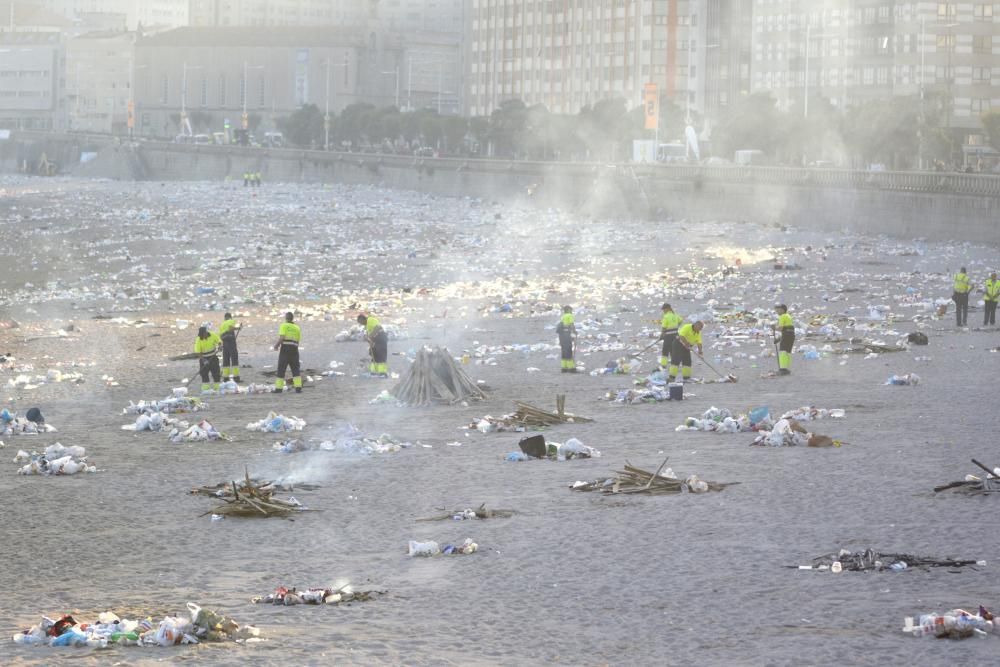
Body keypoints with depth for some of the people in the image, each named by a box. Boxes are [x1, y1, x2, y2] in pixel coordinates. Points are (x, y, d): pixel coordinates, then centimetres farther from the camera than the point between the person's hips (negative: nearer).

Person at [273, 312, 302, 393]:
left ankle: (279, 388, 3)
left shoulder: (284, 325, -1)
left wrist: (276, 345, 2)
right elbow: (298, 341, 10)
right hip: (294, 349, 4)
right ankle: (298, 388, -6)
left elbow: (281, 337, -13)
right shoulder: (297, 328, 13)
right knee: (295, 369, 5)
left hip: (285, 348, -4)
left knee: (281, 369, 3)